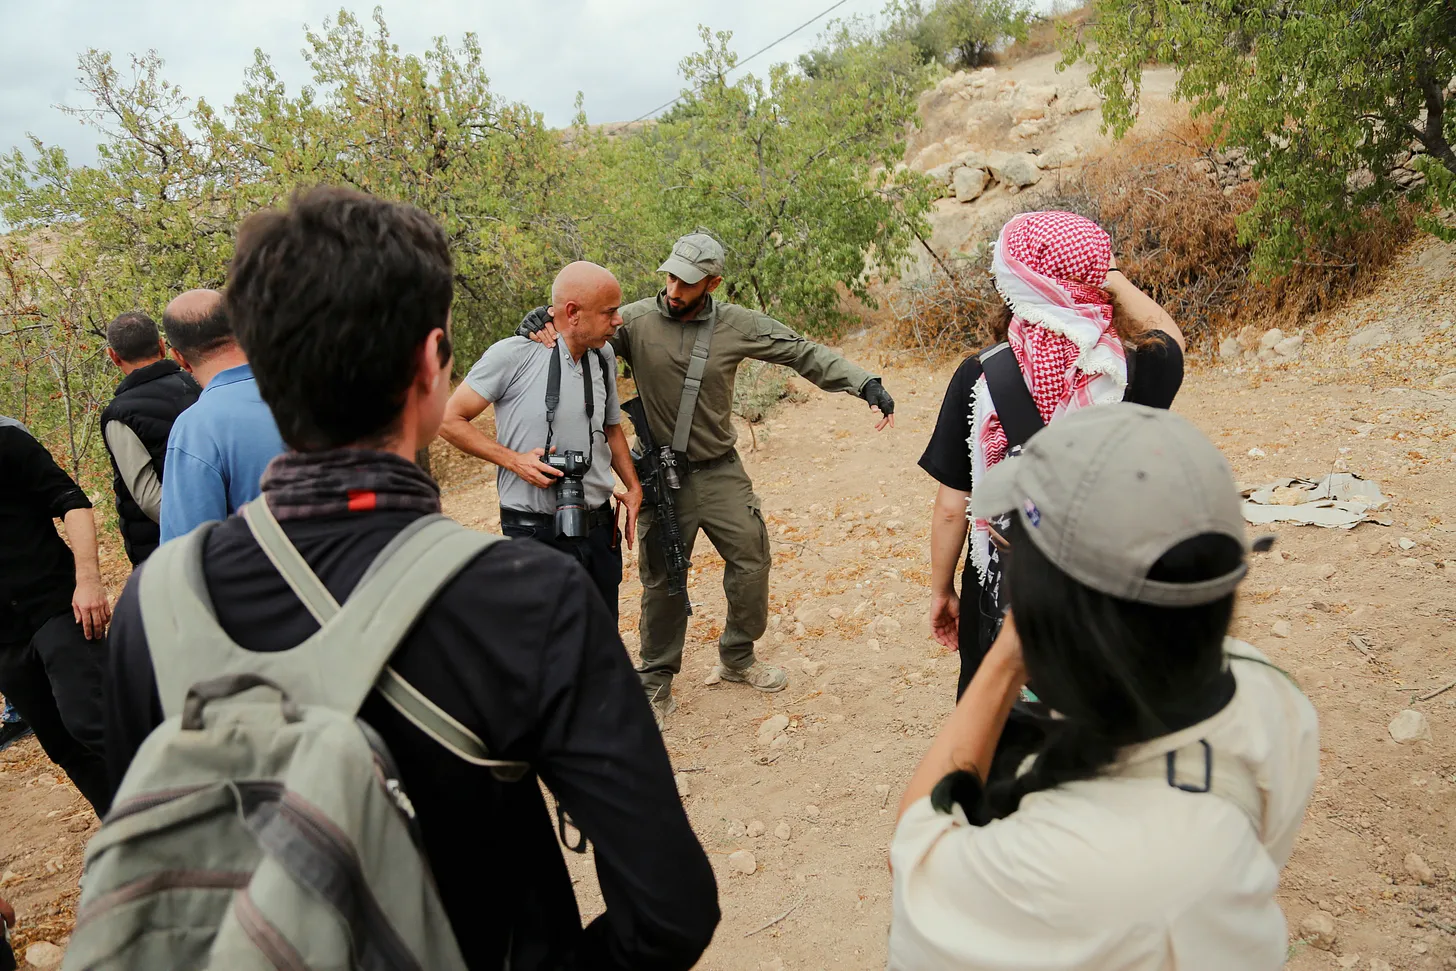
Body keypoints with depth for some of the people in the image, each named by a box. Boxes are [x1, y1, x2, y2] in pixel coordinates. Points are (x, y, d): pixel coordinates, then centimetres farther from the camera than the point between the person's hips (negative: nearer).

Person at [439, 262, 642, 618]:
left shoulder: (604, 358, 6)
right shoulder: (513, 354, -14)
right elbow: (450, 421, -7)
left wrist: (633, 486, 8)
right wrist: (514, 459, -17)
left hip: (600, 527, 6)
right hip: (537, 531, -6)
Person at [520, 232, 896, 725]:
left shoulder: (738, 325, -6)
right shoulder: (636, 320, -11)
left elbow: (804, 353, -2)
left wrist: (865, 383, -7)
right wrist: (544, 320, -31)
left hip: (720, 472, 2)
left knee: (751, 561, 7)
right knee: (662, 582, 7)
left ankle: (737, 658, 32)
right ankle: (656, 684, 26)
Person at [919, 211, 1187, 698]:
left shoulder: (979, 378, -16)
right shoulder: (1135, 370, -13)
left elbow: (952, 507, -10)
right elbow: (1166, 333, 14)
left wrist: (941, 590, 4)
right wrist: (1106, 270, 12)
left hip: (1004, 592, -1)